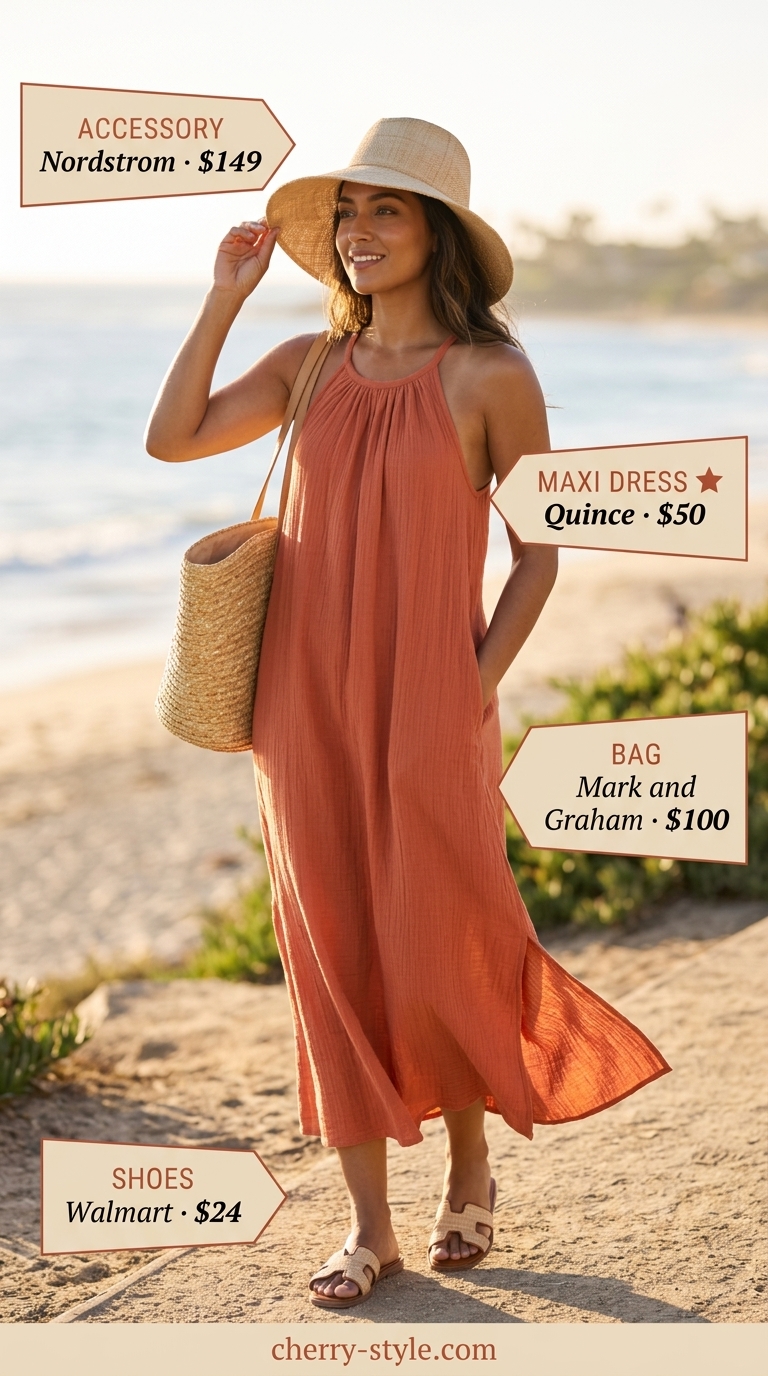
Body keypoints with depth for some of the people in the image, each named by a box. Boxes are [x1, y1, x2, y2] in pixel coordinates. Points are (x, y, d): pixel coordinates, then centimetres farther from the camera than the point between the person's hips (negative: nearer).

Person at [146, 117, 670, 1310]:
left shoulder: (490, 376, -5)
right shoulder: (311, 363, 7)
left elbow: (537, 551, 0)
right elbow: (173, 438, 0)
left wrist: (481, 678, -10)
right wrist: (225, 300, -2)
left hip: (423, 709, -4)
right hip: (305, 705, 4)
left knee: (438, 953, 2)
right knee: (335, 957, 6)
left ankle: (472, 1164, 31)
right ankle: (369, 1226, 16)